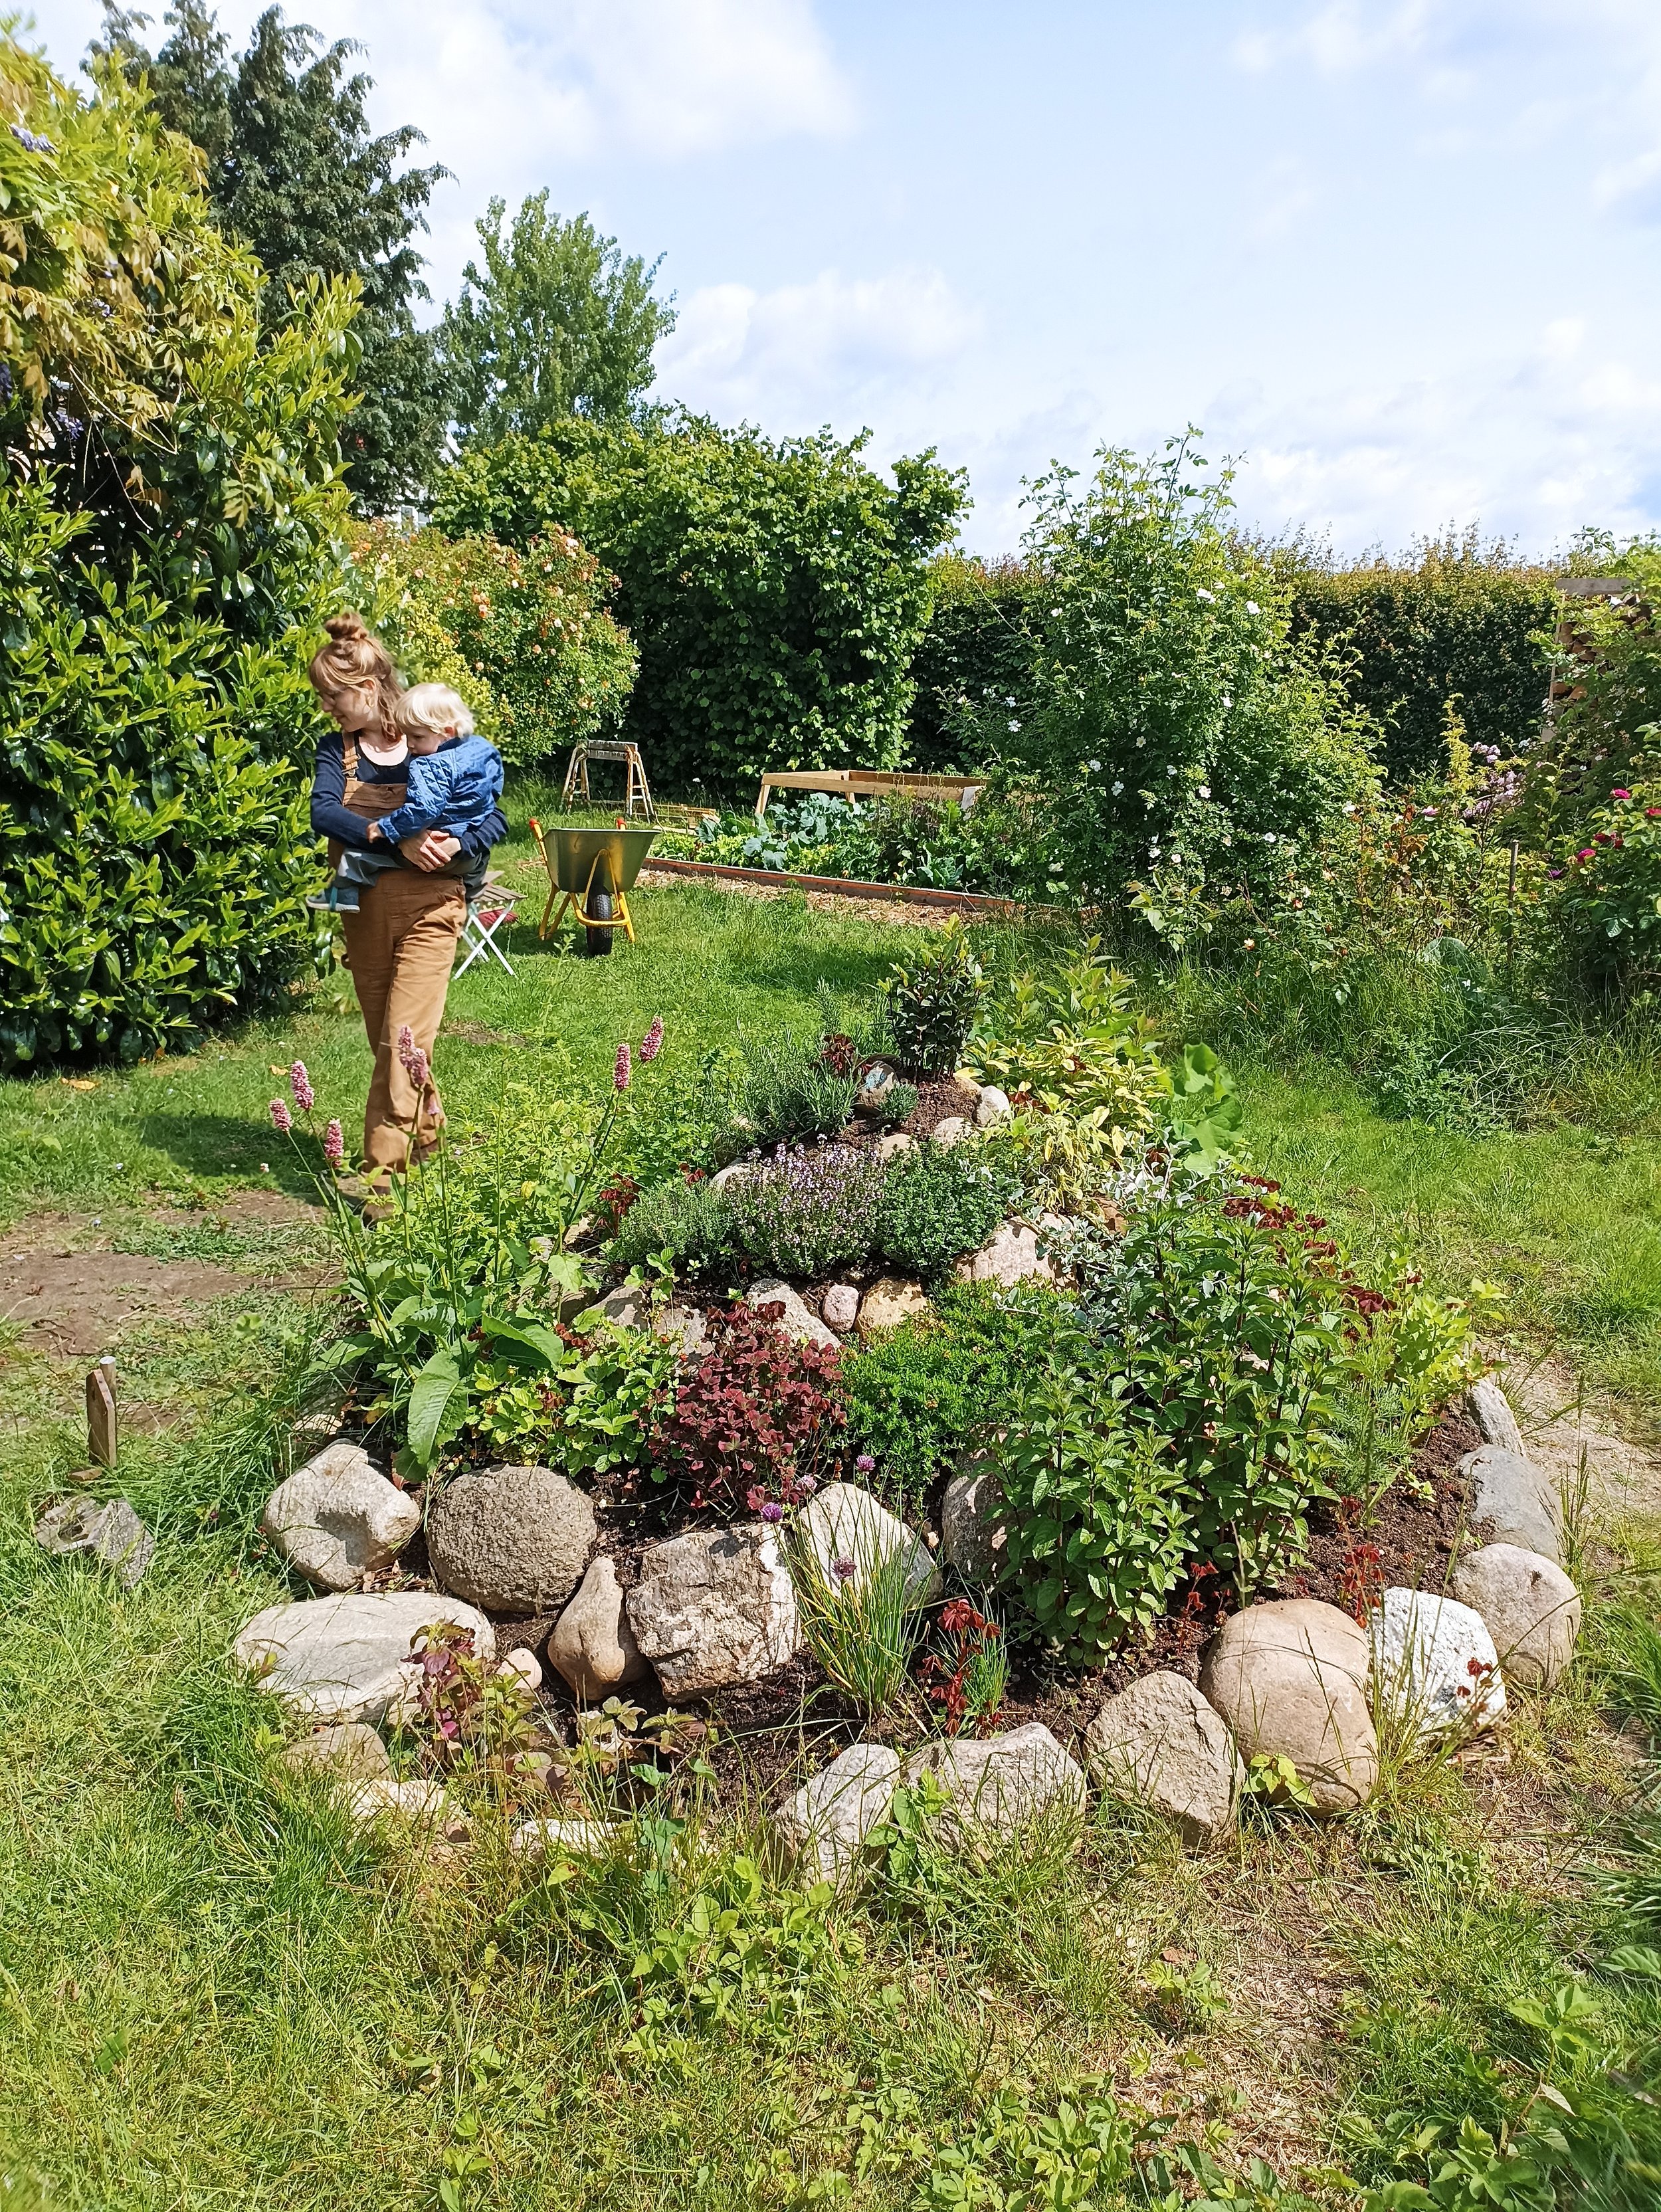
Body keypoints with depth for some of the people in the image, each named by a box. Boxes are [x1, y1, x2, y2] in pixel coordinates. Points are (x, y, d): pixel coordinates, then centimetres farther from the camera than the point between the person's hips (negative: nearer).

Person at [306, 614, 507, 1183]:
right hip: (363, 907, 4)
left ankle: (380, 1170, -9)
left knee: (405, 1039, -11)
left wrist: (457, 845, -25)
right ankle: (425, 1123, 36)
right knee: (385, 1039, 13)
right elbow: (323, 811, -13)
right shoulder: (336, 748, 5)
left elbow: (495, 818, -4)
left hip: (428, 907, -4)